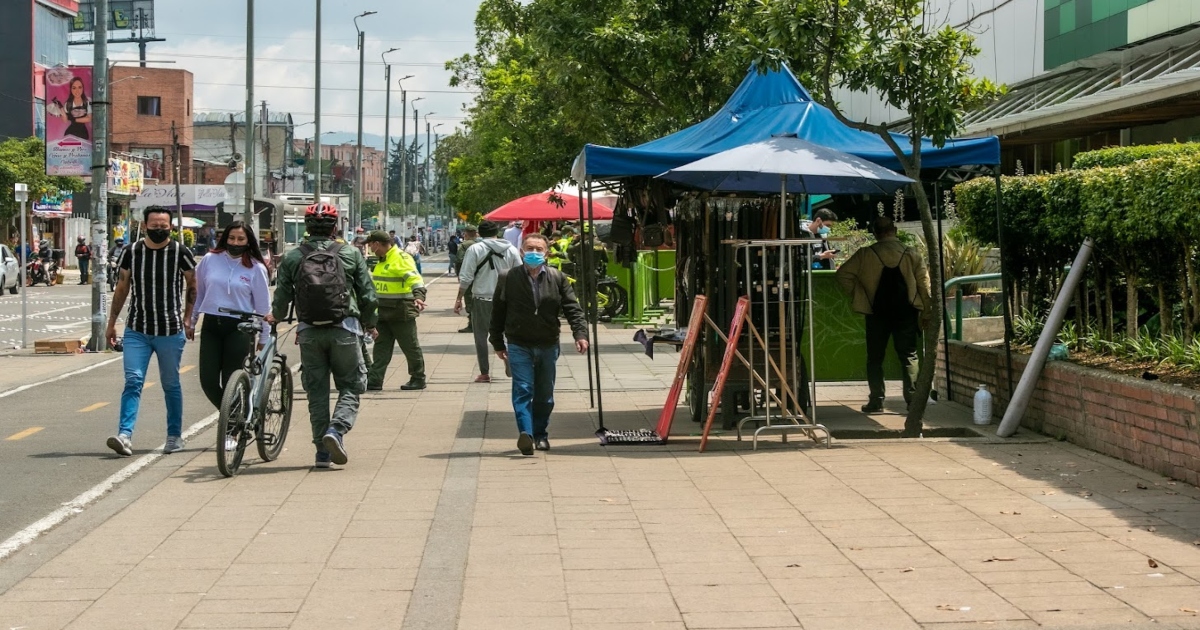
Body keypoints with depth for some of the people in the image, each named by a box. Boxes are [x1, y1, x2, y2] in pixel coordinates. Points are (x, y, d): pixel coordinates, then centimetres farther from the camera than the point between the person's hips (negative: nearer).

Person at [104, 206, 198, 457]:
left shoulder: (180, 253, -2)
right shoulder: (131, 252, 3)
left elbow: (193, 287, 8)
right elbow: (122, 288, 12)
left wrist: (188, 319, 0)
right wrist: (112, 322, 13)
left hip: (171, 332, -1)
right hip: (136, 331, 1)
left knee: (171, 385, 9)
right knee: (133, 382, -10)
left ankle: (175, 436, 21)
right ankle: (125, 435, -17)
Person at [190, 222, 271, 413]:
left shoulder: (256, 268, -1)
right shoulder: (210, 260, 4)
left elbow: (263, 306, 3)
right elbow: (197, 293, 15)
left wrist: (263, 338, 5)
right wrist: (191, 323, 17)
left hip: (239, 329, -3)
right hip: (210, 327, 3)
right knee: (208, 382, -1)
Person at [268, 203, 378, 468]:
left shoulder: (292, 258, 3)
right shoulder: (351, 254, 2)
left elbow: (281, 297, 3)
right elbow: (368, 295, 3)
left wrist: (275, 317, 25)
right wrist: (370, 324, 21)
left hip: (309, 332, 1)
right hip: (345, 329, -1)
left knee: (317, 391, 10)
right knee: (350, 387, 8)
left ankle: (322, 451, 9)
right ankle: (337, 429, -17)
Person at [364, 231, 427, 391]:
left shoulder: (401, 258, -15)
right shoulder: (382, 260, 15)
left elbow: (414, 279, -28)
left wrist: (419, 296, -44)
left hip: (401, 312, -9)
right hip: (384, 312, 9)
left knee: (410, 347, 2)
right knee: (381, 347, 5)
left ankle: (418, 379, 13)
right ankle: (374, 381, 4)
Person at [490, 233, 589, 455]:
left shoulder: (557, 278, 2)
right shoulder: (508, 279, -2)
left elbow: (572, 308, 0)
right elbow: (497, 313, 4)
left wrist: (580, 333, -14)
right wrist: (498, 344, 5)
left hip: (548, 345, 2)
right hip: (519, 345, -2)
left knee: (545, 394, 10)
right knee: (523, 390, -14)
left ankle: (540, 434, 23)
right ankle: (526, 433, -24)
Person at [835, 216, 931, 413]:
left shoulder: (865, 254, -4)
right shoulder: (912, 254, -1)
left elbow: (843, 274, -2)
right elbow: (924, 284, 1)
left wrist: (857, 294, 6)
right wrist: (926, 312, 8)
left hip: (877, 312, -1)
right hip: (906, 312, 1)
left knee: (875, 358, 8)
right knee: (909, 356, 7)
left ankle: (876, 402, 6)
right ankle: (913, 400, 1)